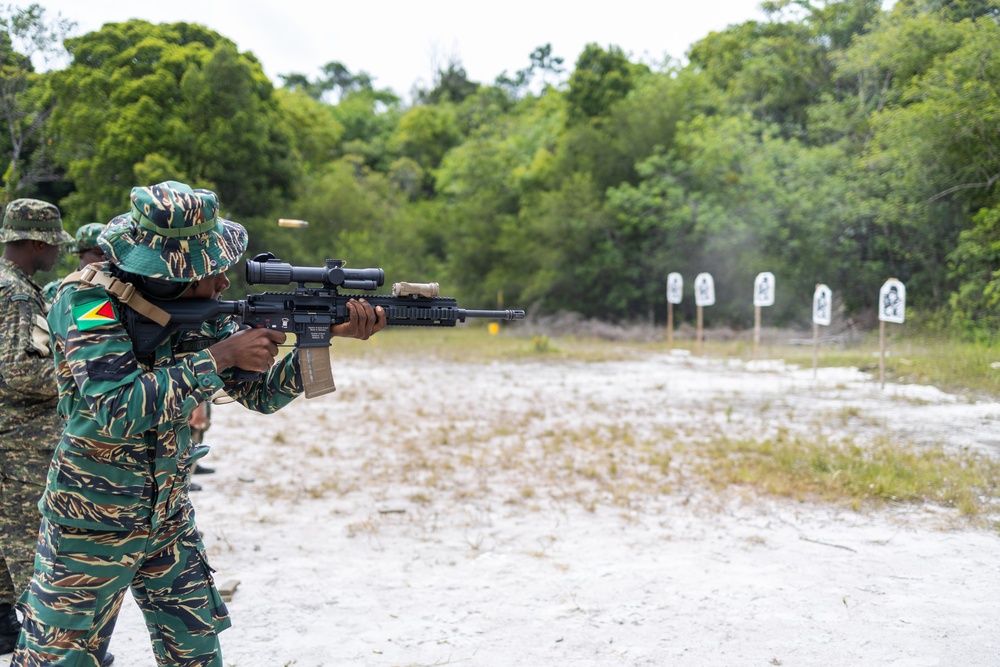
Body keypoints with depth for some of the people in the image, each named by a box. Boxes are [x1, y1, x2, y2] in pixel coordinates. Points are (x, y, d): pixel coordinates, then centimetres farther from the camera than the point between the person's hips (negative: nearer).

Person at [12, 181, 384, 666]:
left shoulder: (201, 309, -3)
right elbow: (119, 412, -32)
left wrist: (331, 335, -14)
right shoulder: (88, 303, -21)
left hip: (170, 518, 6)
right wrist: (219, 356, -28)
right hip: (91, 522, -6)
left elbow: (261, 393, 1)